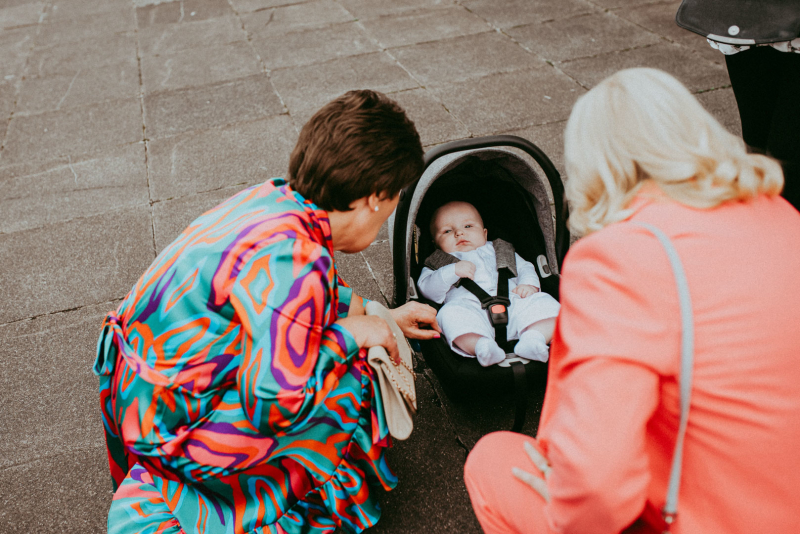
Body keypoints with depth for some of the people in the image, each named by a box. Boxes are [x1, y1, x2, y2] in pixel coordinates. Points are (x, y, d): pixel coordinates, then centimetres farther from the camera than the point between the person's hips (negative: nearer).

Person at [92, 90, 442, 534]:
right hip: (168, 424, -9)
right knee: (356, 388, -11)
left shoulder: (277, 197, -2)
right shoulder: (290, 259, -30)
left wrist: (382, 318, 18)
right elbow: (277, 405, -28)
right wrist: (349, 334, -15)